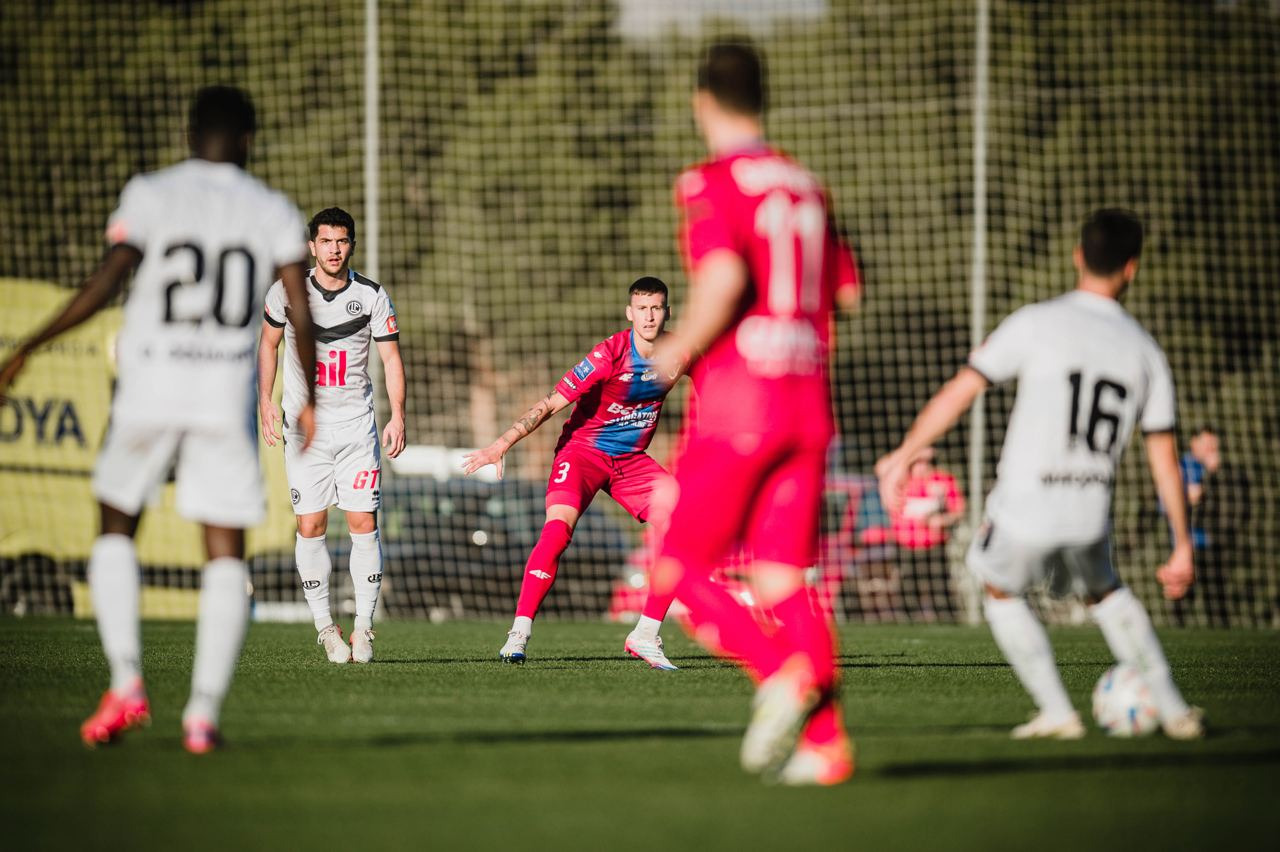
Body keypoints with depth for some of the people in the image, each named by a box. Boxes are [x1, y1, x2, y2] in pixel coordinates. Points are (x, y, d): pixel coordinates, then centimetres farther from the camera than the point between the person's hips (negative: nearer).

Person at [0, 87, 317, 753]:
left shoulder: (150, 195, 1)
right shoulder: (274, 212, 6)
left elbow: (104, 284, -9)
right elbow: (302, 313, 2)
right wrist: (309, 399, 14)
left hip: (149, 392, 0)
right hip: (229, 398, 1)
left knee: (116, 528, 17)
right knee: (226, 554, 6)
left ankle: (126, 684, 1)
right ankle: (203, 715, -3)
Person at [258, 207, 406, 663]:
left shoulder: (372, 296, -1)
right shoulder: (286, 292, 0)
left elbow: (391, 356, 2)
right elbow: (268, 344, 14)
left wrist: (398, 416, -7)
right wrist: (265, 400, 5)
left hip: (357, 425, 0)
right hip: (303, 426, 0)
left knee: (364, 524, -6)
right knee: (311, 527, -5)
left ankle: (364, 627, 1)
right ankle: (325, 628, 2)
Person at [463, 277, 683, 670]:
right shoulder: (611, 353, -21)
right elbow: (552, 403, -22)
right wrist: (503, 443, -28)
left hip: (632, 460, 5)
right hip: (583, 449, -5)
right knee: (558, 526, -29)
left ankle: (645, 636, -3)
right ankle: (519, 634, -25)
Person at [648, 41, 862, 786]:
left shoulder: (711, 184, -7)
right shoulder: (807, 187, 13)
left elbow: (724, 276, -23)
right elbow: (847, 290, 17)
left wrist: (680, 349, -8)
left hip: (737, 404, -6)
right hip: (808, 401, 6)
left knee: (679, 570, 2)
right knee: (782, 579, 6)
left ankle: (783, 675, -19)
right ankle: (827, 740, -6)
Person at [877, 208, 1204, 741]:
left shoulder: (1037, 323, -7)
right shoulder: (1144, 351, 5)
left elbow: (961, 390, -10)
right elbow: (1164, 457, 8)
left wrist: (903, 455, 0)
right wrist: (1182, 547, 15)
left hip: (1023, 511, -3)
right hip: (1090, 516, 3)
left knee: (1001, 592, 26)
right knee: (1105, 592, 32)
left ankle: (1057, 712, 20)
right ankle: (1172, 709, 27)